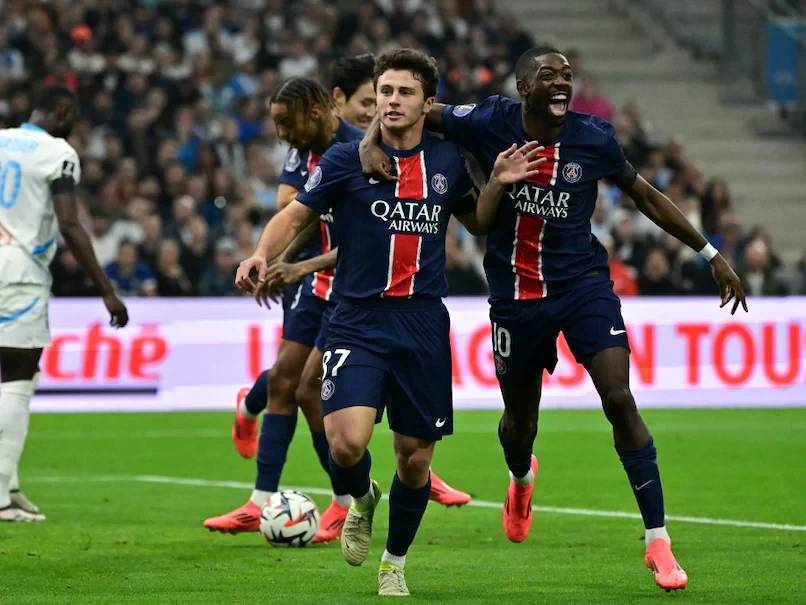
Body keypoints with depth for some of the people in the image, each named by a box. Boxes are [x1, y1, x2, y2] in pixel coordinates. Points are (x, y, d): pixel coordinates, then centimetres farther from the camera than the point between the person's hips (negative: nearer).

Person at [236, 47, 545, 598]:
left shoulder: (447, 160, 7)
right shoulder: (347, 159, -1)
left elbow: (477, 223, 22)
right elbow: (295, 216, 2)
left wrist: (498, 184, 3)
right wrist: (263, 254, -17)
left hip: (424, 325, 2)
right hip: (358, 323, -2)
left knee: (415, 457, 5)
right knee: (347, 443, -20)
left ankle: (395, 564, 28)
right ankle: (361, 500, 16)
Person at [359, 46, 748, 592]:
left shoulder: (593, 139, -8)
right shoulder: (491, 124, -12)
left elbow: (646, 197, 6)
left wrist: (710, 254, 8)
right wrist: (372, 144, -24)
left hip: (584, 284, -1)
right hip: (516, 295, 1)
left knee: (620, 401, -17)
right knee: (520, 418, 16)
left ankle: (658, 542, -11)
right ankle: (521, 477, 56)